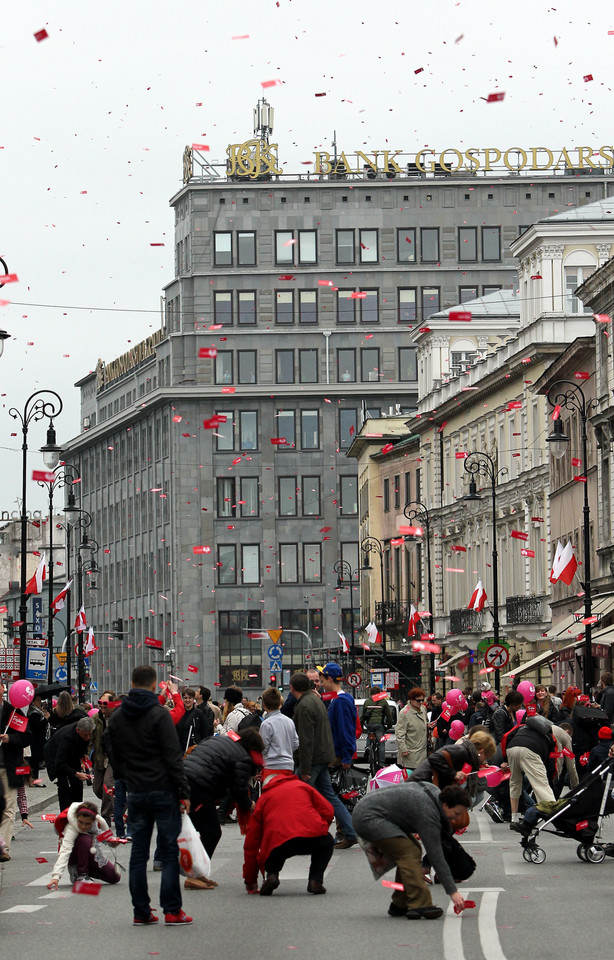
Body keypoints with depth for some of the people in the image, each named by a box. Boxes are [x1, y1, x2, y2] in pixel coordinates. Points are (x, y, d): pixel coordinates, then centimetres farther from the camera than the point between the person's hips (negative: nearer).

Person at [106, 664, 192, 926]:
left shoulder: (116, 717, 7)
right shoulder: (159, 714, -11)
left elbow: (115, 758, 15)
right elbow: (173, 757, -13)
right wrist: (184, 793, -10)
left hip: (135, 793, 5)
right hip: (163, 791, -5)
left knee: (138, 852, 8)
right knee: (169, 851, -1)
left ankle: (141, 911, 8)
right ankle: (172, 910, -2)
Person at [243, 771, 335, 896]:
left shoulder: (263, 799, 28)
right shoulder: (301, 785, 30)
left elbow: (251, 843, 26)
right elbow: (328, 811, 20)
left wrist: (250, 881, 32)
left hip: (277, 843, 0)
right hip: (312, 838, 0)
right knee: (327, 842, 34)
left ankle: (272, 875, -3)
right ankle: (315, 880, 12)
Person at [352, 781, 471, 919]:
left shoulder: (433, 790, 3)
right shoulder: (428, 814, -23)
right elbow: (436, 856, -22)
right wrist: (452, 892, -20)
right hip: (368, 818, -11)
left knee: (412, 850, 7)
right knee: (409, 853, -19)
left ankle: (400, 905, 9)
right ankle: (419, 905, -23)